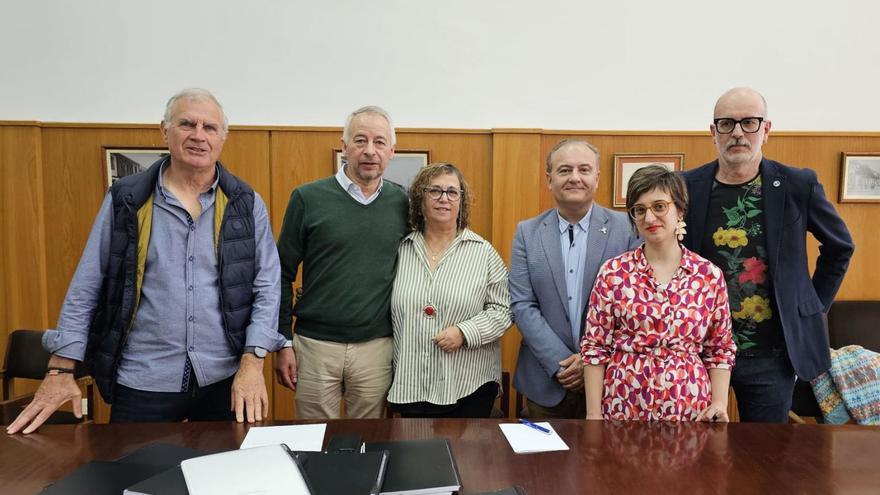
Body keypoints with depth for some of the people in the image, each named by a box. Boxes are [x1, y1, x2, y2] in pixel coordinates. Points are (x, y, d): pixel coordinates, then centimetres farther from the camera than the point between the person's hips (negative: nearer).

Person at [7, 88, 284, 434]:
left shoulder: (245, 204, 0)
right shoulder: (126, 200, 0)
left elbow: (266, 287, -2)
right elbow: (86, 287, 3)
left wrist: (252, 363, -11)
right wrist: (60, 370, 1)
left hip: (226, 380, 1)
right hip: (142, 383, 0)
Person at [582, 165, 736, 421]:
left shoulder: (709, 275, 0)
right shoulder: (613, 272, -4)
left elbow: (720, 349, 8)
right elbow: (595, 347, -3)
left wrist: (720, 402, -5)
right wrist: (593, 414, -6)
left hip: (690, 409, 1)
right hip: (622, 407, -1)